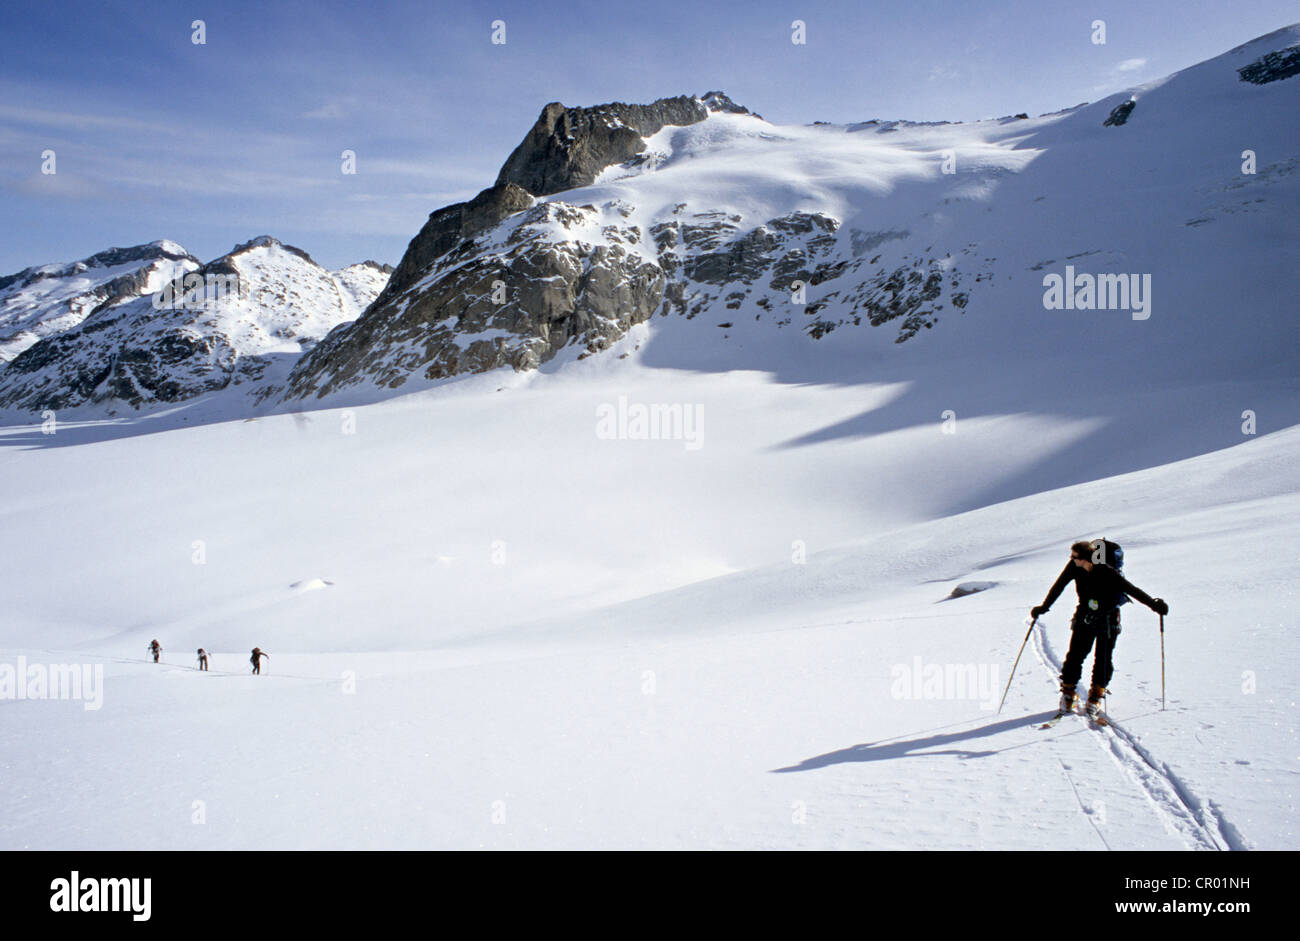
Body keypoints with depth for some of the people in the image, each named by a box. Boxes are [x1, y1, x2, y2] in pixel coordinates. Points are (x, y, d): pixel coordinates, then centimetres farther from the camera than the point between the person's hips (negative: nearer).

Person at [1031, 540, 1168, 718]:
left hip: (1107, 619, -3)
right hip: (1085, 616, 3)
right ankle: (1068, 695, 11)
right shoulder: (1074, 567, -15)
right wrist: (1044, 607, 0)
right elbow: (1059, 586, -3)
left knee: (1103, 659, -1)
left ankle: (1095, 698, 12)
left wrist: (1153, 604, -25)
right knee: (1075, 656, -2)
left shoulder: (1107, 573, -25)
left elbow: (1131, 589, -21)